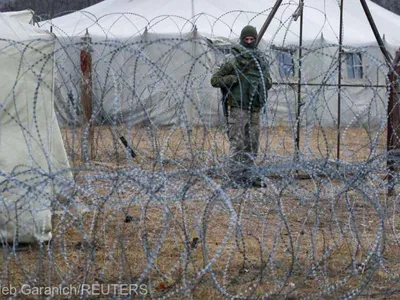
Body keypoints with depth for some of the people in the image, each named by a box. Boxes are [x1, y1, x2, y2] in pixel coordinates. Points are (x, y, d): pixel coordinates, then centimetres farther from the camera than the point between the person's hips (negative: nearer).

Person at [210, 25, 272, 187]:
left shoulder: (262, 60, 11)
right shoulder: (232, 60, -7)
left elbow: (268, 82, 23)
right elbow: (215, 80, -8)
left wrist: (265, 83, 0)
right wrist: (235, 78, -17)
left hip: (254, 109, 6)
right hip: (238, 108, -6)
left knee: (252, 144, 9)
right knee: (237, 144, -7)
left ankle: (246, 176, 16)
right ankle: (236, 177, -4)